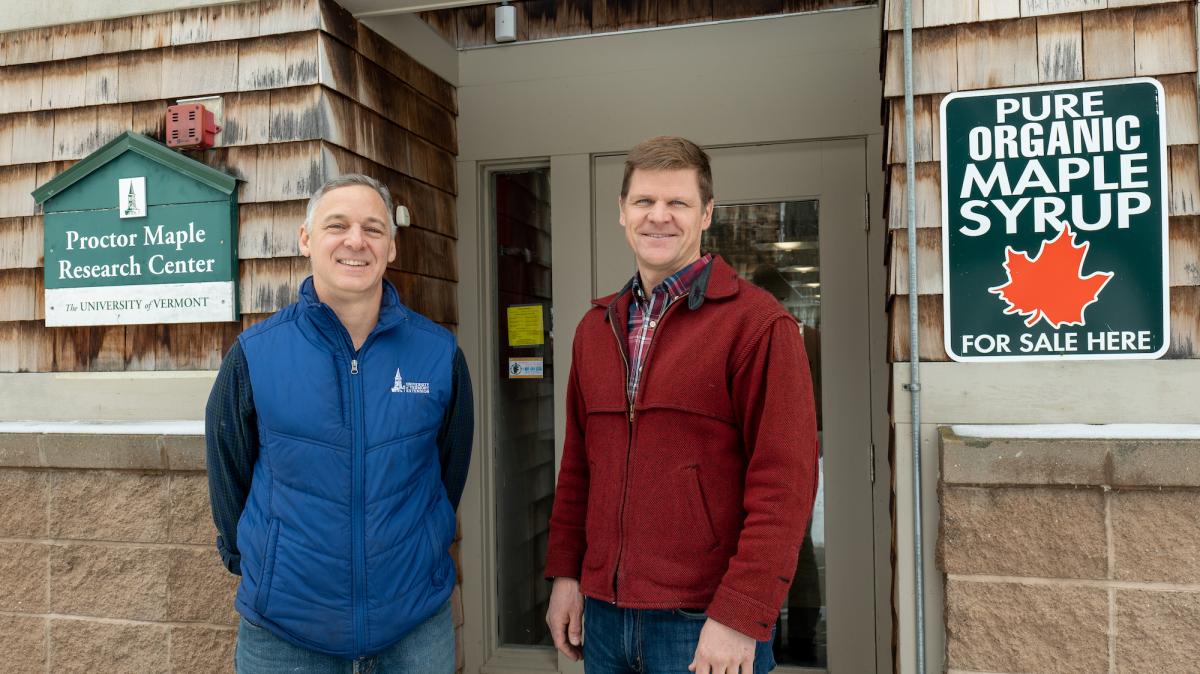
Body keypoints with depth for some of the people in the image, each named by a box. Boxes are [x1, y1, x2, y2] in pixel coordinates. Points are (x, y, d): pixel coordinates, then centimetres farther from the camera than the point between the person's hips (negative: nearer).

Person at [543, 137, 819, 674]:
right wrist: (565, 572, 9)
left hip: (705, 624, -5)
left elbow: (784, 482, -15)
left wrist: (740, 615, -17)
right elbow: (577, 463, 12)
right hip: (603, 612, 6)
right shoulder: (596, 327, 8)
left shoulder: (756, 322, -11)